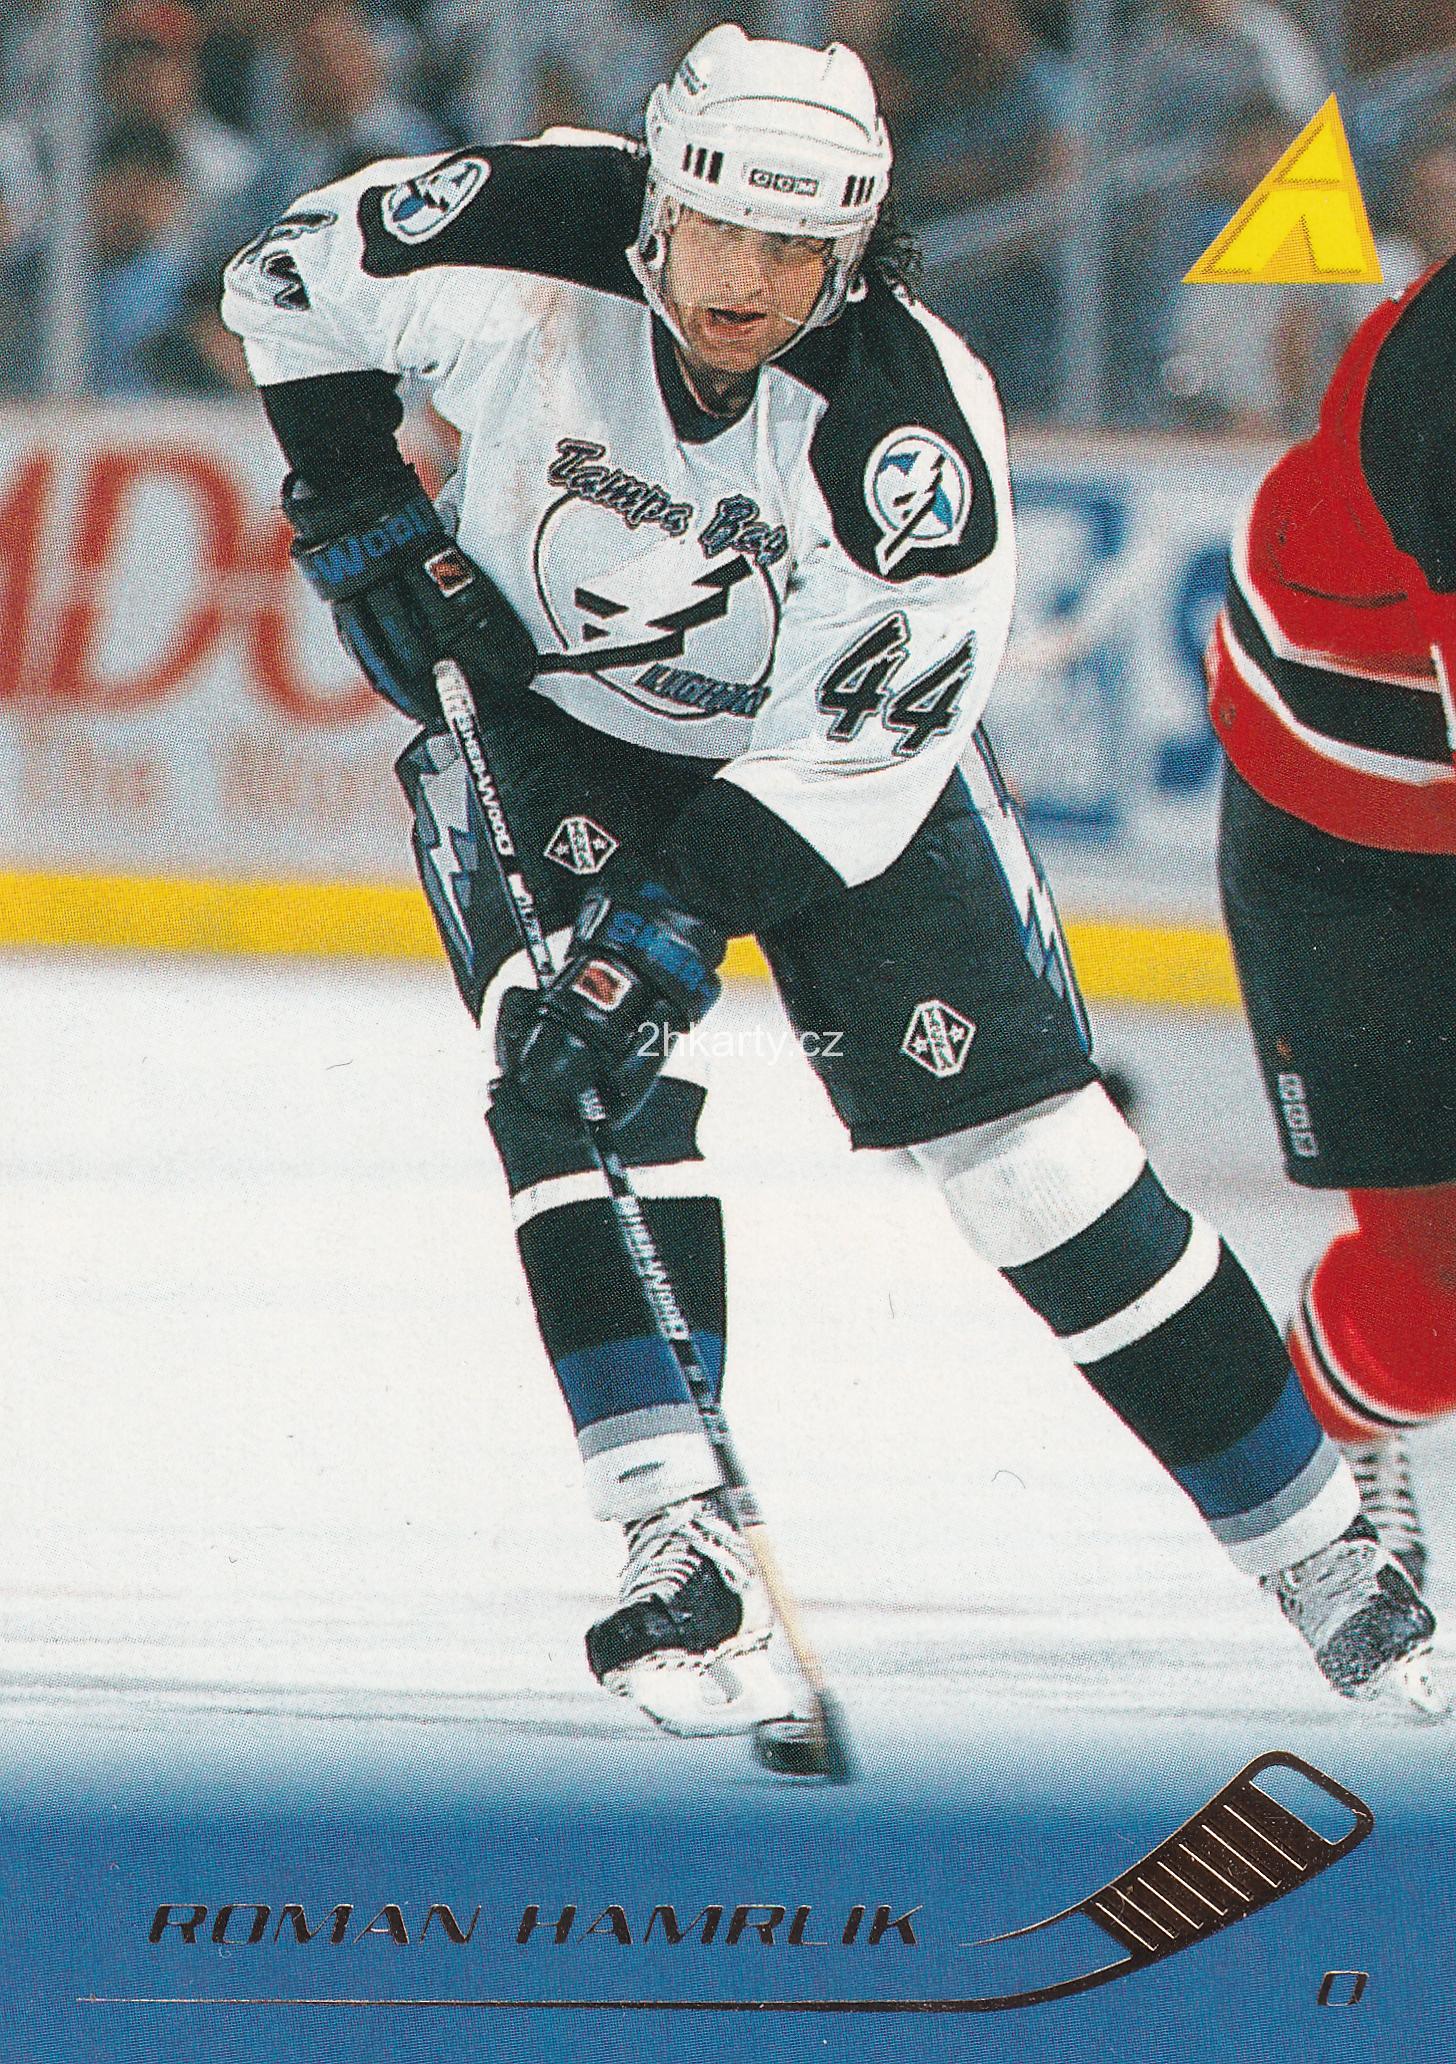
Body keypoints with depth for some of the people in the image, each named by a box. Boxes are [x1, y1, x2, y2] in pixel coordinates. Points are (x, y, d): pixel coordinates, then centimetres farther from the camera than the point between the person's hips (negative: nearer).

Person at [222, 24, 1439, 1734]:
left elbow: (861, 743, -26)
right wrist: (362, 517, -13)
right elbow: (292, 282, -7)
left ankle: (1308, 1529, 4)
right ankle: (679, 1547, -24)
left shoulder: (917, 430, -30)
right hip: (536, 709, 1)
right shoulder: (521, 247, -26)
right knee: (582, 1092, -23)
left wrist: (680, 916, -33)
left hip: (827, 745, -1)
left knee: (1014, 1124, -7)